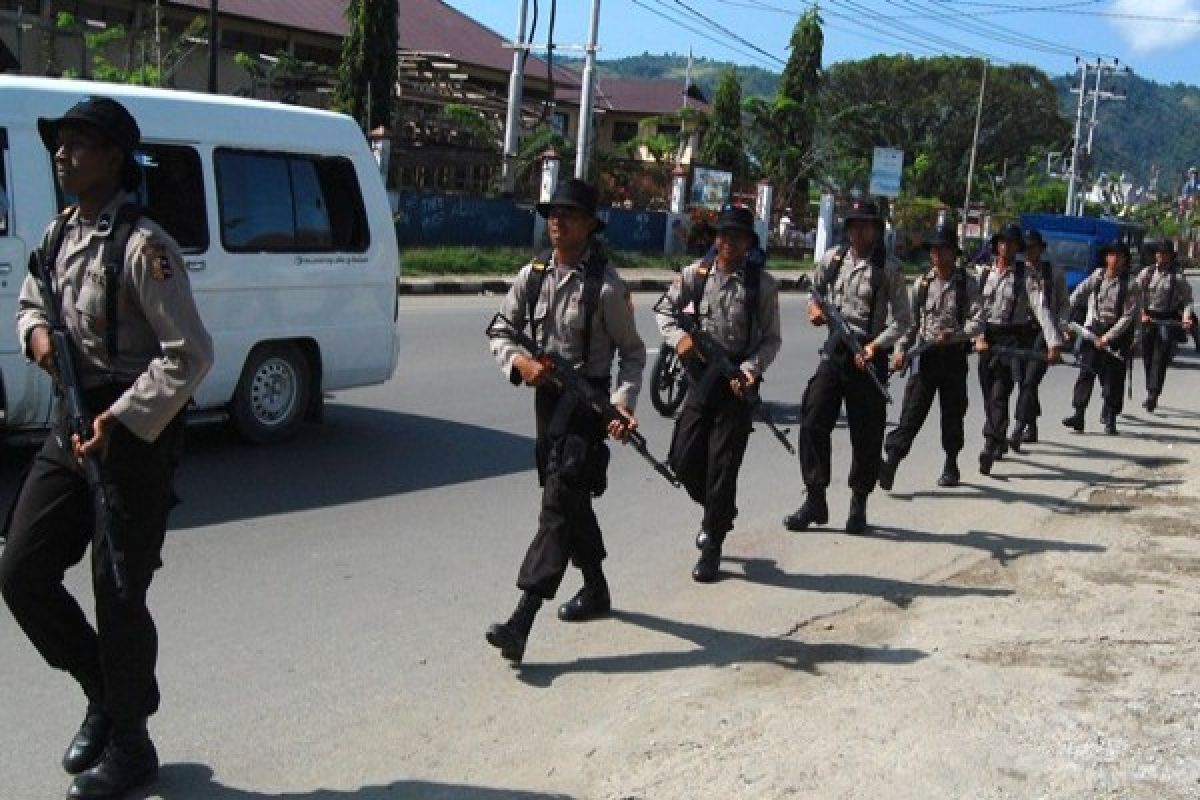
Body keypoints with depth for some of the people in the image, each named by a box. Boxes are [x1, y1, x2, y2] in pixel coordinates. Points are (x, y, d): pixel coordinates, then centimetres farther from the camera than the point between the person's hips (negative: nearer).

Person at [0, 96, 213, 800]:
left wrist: (119, 422, -23)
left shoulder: (141, 246, -17)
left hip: (136, 435, -8)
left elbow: (190, 354, -21)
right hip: (72, 426, 8)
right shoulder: (59, 235, 8)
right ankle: (105, 694, 31)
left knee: (118, 597, 1)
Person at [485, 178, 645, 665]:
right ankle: (596, 589, 37)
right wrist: (519, 360, -16)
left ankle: (521, 621, -16)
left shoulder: (605, 286, -12)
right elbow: (501, 332, 7)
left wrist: (623, 403, -19)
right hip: (546, 395, 7)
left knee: (559, 503, -11)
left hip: (587, 401, -7)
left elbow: (632, 352, -4)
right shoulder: (533, 274, 4)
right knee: (570, 499, 18)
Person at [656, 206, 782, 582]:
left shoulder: (761, 283, -6)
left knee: (723, 466, -1)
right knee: (684, 459, 6)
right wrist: (679, 337, -9)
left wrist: (751, 368, -19)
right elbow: (666, 310, 10)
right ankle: (719, 512, 36)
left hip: (737, 381, -3)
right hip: (701, 376, 3)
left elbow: (771, 338, -3)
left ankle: (712, 547, 14)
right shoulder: (696, 273, 1)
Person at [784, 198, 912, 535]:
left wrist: (875, 345, -21)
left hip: (869, 355, -3)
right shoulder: (831, 259, 6)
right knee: (813, 422, -5)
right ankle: (815, 500, 5)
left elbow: (902, 320, -8)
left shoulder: (888, 269, -6)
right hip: (835, 350, 3)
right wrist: (814, 307, 2)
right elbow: (815, 288, 24)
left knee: (866, 433, 5)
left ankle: (859, 504, 21)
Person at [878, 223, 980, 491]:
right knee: (912, 410, -8)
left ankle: (951, 465, 24)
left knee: (953, 412, 10)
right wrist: (902, 349, -1)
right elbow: (911, 320, 11)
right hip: (924, 354, 1)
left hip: (954, 355, -1)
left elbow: (976, 320, -8)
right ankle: (890, 461, -16)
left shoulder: (967, 283, -1)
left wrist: (954, 335, -25)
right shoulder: (923, 283, 7)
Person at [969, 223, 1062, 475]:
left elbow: (1041, 308, -14)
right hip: (987, 338, 4)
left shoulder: (1026, 276, -4)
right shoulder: (985, 274, 7)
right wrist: (979, 336, -14)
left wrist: (1054, 341, -24)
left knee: (999, 394, -13)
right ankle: (1000, 442, 27)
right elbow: (977, 307, 2)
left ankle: (990, 447, -14)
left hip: (1013, 337, -4)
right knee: (989, 394, 10)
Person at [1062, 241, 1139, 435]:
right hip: (1092, 330, 1)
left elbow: (1128, 316, -7)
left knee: (1113, 377, 1)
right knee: (1086, 372, -8)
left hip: (1116, 334, -1)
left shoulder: (1129, 286, -3)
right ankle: (1078, 415, -13)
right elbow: (1075, 298, 3)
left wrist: (1108, 336, -13)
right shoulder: (1096, 278, 4)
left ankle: (1109, 418, 12)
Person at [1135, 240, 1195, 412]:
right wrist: (1142, 313, -13)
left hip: (1169, 320, -3)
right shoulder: (1147, 273, 2)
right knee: (1148, 357, 8)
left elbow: (1187, 299, 0)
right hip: (1148, 319, 3)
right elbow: (1136, 293, 0)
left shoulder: (1177, 276, -5)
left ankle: (1152, 395, -14)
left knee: (1160, 359, -10)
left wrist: (1186, 317, -15)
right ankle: (1151, 394, 20)